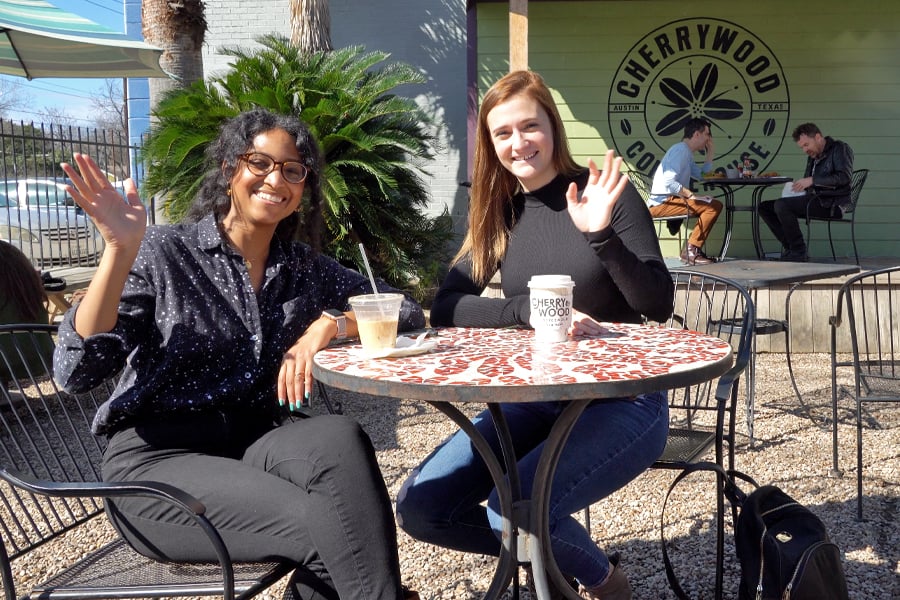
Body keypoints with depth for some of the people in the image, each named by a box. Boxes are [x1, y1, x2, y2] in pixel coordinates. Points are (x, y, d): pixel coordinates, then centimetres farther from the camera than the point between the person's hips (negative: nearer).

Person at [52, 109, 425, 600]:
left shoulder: (304, 267, 12)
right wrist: (120, 251, -19)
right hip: (157, 458, -4)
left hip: (256, 444, 4)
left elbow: (409, 313, 9)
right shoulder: (163, 252, -1)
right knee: (326, 523, -30)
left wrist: (329, 324, -8)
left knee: (340, 438, -31)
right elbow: (75, 372, -9)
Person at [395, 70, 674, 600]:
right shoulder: (499, 212, 6)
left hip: (624, 401, -5)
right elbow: (446, 306, -4)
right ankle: (550, 553, 14)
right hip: (533, 399, 5)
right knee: (420, 508, -9)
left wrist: (602, 235, -27)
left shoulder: (606, 194, -7)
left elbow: (659, 305, -12)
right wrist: (532, 311, -20)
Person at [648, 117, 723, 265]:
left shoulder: (687, 153, 22)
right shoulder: (680, 150, -11)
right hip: (662, 204, -11)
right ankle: (690, 251, -18)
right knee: (713, 207, -21)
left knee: (715, 205, 17)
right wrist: (692, 195, -22)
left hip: (671, 200, 11)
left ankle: (693, 250, 10)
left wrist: (710, 151, 25)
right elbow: (668, 182, -23)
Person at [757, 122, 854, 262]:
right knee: (764, 207, -1)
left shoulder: (839, 148, -2)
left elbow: (844, 177, -17)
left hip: (832, 203, -9)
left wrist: (812, 180, -22)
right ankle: (790, 248, -8)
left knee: (781, 205, -27)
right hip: (814, 200, 9)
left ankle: (798, 253, -19)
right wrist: (798, 186, 1)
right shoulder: (813, 156, 22)